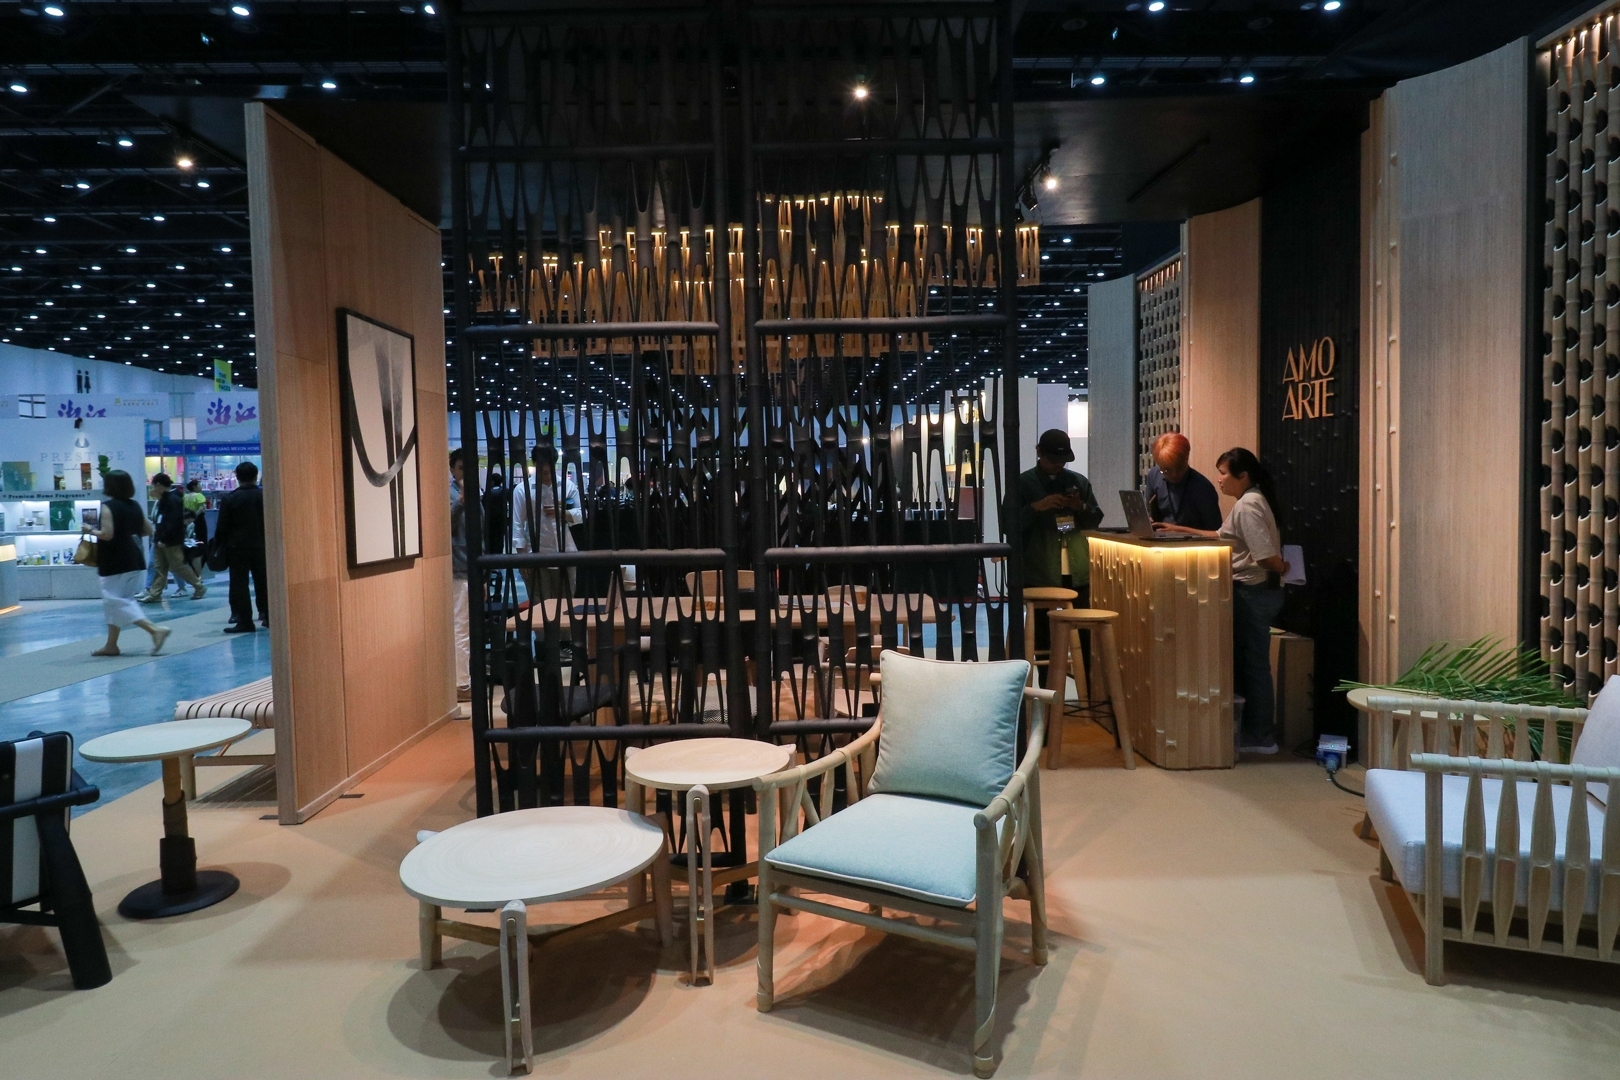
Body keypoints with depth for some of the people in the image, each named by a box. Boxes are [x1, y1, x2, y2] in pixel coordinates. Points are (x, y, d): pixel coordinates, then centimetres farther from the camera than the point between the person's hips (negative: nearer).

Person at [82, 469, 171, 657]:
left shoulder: (108, 506, -13)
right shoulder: (135, 505, 7)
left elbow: (107, 534, -20)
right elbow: (148, 530, 11)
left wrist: (90, 530, -3)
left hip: (115, 563, -8)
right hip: (135, 561, 8)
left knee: (116, 601, -3)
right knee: (119, 600, 15)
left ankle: (155, 630, -17)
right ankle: (111, 645, 20)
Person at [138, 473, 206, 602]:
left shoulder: (173, 499, -17)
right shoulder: (165, 499, 15)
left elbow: (173, 523, -24)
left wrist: (163, 539, -24)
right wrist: (157, 534, 10)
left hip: (171, 541, -10)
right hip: (162, 540, 10)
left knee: (179, 566, -4)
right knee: (159, 567, 9)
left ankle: (199, 587, 8)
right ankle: (154, 594, 10)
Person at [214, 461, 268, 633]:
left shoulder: (229, 498, -7)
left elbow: (222, 525, -6)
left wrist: (218, 545, 5)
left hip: (237, 547, -3)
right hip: (261, 545, 3)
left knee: (239, 584, -1)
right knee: (263, 582, 11)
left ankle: (244, 621, -5)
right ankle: (268, 616, 16)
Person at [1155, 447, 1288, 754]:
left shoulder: (1248, 504, -18)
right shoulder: (1247, 502, 15)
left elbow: (1266, 554, -25)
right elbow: (1223, 536, 24)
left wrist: (1282, 569, -5)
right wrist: (1184, 530, 19)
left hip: (1254, 592, -10)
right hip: (1252, 591, 10)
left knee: (1253, 663, -2)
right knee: (1248, 662, 14)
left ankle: (1260, 737, 7)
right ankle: (1255, 732, 21)